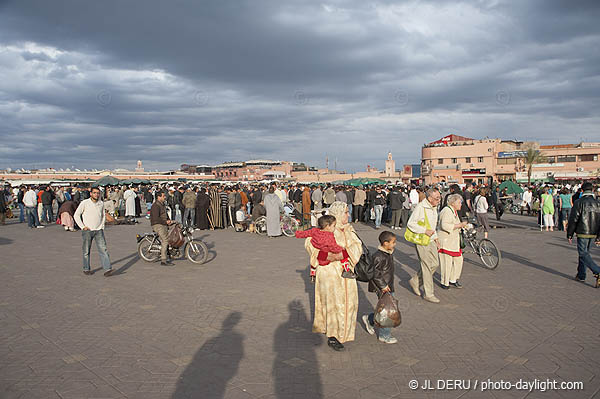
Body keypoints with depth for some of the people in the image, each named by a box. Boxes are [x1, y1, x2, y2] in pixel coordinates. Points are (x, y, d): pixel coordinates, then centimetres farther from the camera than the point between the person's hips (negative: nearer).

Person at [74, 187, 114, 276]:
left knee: (103, 249, -8)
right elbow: (76, 215, -1)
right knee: (86, 251, 7)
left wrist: (102, 226, 11)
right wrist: (82, 227, -7)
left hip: (99, 230, 3)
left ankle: (107, 269, -14)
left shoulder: (101, 203, 8)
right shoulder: (84, 203, -5)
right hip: (87, 231, -3)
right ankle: (86, 269, 22)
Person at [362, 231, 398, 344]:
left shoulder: (389, 254, 8)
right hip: (382, 289, -9)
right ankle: (384, 336, 12)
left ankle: (369, 319, 33)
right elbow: (375, 273, -24)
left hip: (388, 286, 10)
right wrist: (383, 286, -20)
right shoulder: (379, 256, -23)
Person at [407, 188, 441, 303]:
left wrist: (435, 237, 14)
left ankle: (415, 281, 26)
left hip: (431, 240, 9)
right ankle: (428, 294, 8)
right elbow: (411, 223, -17)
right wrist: (425, 231, -22)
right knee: (427, 266, -4)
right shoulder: (420, 207, -18)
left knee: (435, 264, 9)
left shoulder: (434, 208, 10)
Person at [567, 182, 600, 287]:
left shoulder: (579, 202, -10)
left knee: (584, 254, -3)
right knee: (584, 252, 17)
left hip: (582, 233, -6)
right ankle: (581, 275, 23)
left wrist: (569, 235, -2)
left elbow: (573, 220, -10)